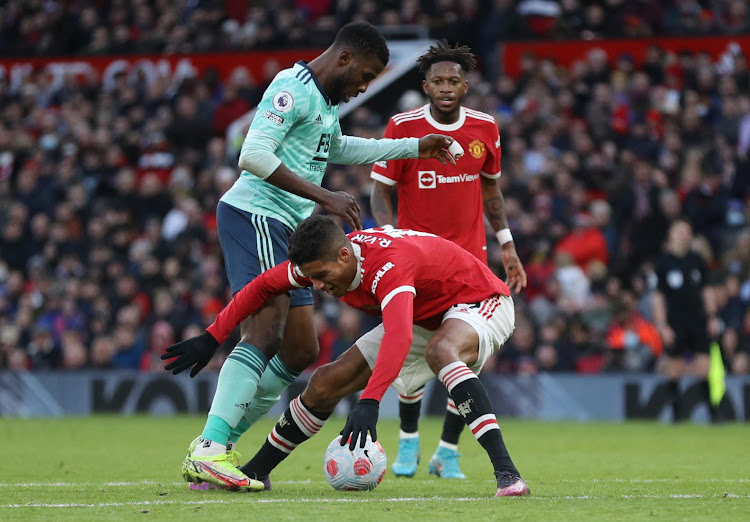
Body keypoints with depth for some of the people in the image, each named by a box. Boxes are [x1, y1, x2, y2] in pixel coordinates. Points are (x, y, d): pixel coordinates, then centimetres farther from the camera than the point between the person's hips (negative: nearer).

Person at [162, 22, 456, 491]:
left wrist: (415, 148, 41)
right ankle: (210, 451, -32)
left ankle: (212, 451, 9)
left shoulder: (326, 100, 20)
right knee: (267, 329, -24)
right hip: (255, 216, -10)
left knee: (301, 352, 9)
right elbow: (254, 154, -24)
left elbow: (336, 148, 41)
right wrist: (325, 197, -25)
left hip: (284, 230, 11)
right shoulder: (294, 89, -12)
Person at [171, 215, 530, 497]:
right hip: (424, 317, 8)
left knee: (441, 350, -43)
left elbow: (399, 338, -54)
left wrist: (369, 403, -64)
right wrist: (211, 337, 0)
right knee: (326, 384, 0)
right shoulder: (324, 260, -14)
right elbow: (263, 286, 3)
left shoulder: (389, 264, -40)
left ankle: (506, 473, -47)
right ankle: (256, 472, 18)